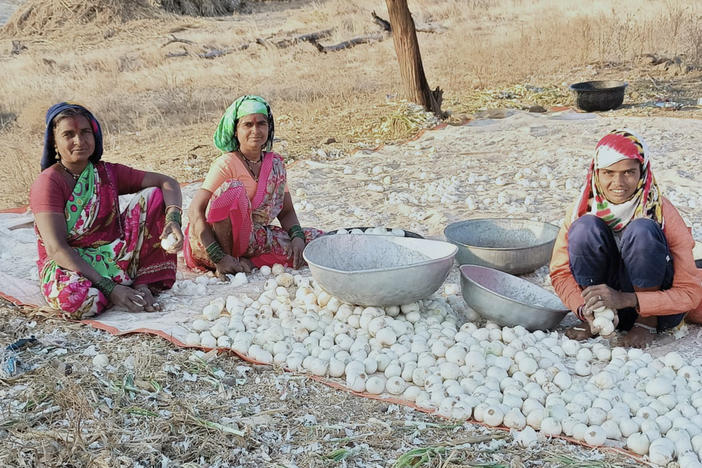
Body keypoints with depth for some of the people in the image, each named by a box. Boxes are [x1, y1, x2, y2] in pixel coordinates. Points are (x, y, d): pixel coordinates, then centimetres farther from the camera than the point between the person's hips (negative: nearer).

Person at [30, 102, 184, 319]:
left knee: (153, 195, -7)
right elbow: (56, 248, -23)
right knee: (72, 298, -41)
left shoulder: (108, 172, 2)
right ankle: (131, 287, -8)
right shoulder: (47, 183, -13)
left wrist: (173, 220, -24)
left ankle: (145, 283, -11)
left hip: (114, 256, 5)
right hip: (69, 266, -5)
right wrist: (109, 288, -31)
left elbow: (167, 183, -1)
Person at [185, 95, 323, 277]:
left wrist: (297, 237, -12)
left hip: (253, 238, 6)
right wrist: (219, 258, -29)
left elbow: (286, 212, 11)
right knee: (233, 188, -31)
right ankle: (228, 255, -17)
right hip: (215, 240, -6)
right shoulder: (226, 164, -14)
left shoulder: (275, 164, 5)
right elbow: (195, 211, -21)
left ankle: (243, 261, -10)